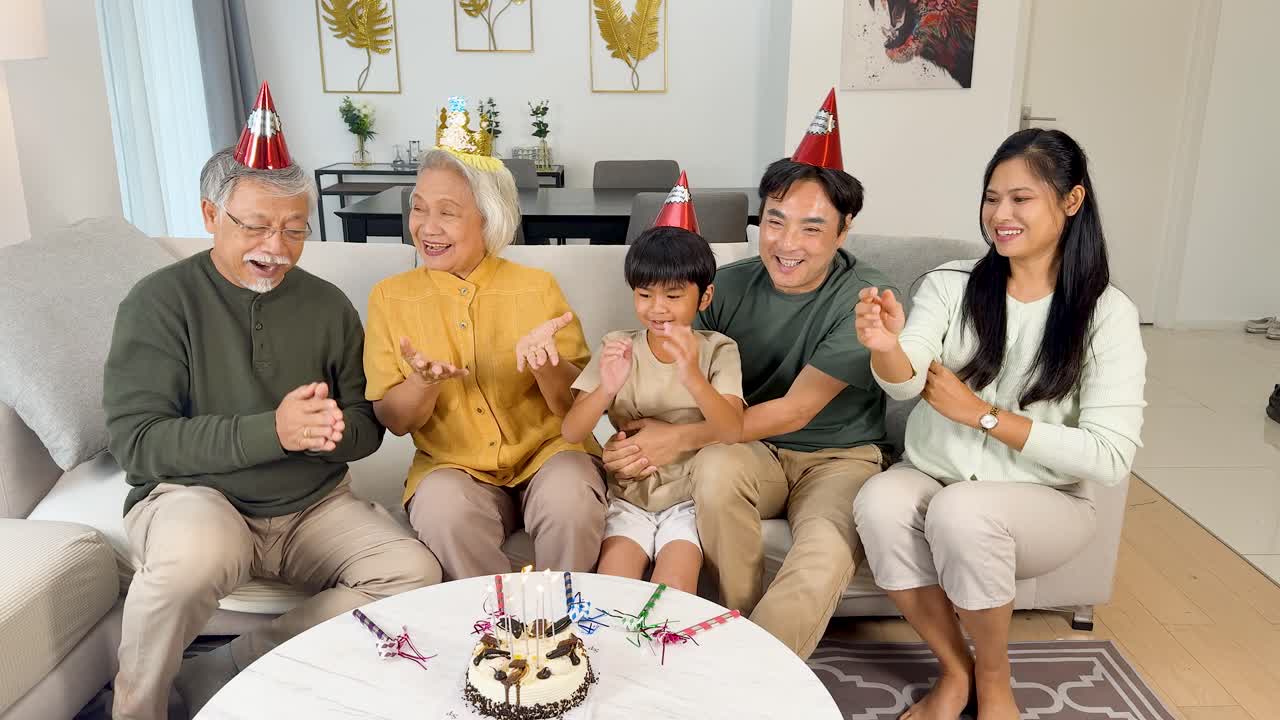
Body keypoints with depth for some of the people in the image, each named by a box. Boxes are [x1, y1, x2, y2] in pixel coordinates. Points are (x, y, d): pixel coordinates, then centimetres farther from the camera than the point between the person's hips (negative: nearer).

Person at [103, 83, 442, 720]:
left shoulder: (328, 305, 5)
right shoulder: (160, 302, -5)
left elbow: (365, 426, 7)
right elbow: (136, 441, -14)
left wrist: (333, 430, -19)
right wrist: (271, 431, -26)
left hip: (315, 504, 4)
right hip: (194, 495, -4)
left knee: (415, 573, -18)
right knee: (200, 553, -37)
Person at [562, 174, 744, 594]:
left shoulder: (717, 351, -5)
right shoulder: (619, 348, -1)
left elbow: (731, 433, -20)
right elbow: (572, 433, -9)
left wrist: (692, 376, -38)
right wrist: (606, 389, -30)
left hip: (688, 499, -1)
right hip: (628, 496, 1)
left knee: (674, 590, -21)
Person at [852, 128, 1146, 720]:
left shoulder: (1107, 313, -6)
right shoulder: (950, 284, 0)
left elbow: (1110, 458, -12)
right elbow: (905, 382, -16)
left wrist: (982, 414, -15)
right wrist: (887, 348, -40)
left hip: (1043, 502, -2)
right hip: (931, 478, 2)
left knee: (961, 509, -34)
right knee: (879, 501, -30)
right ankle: (955, 669, -5)